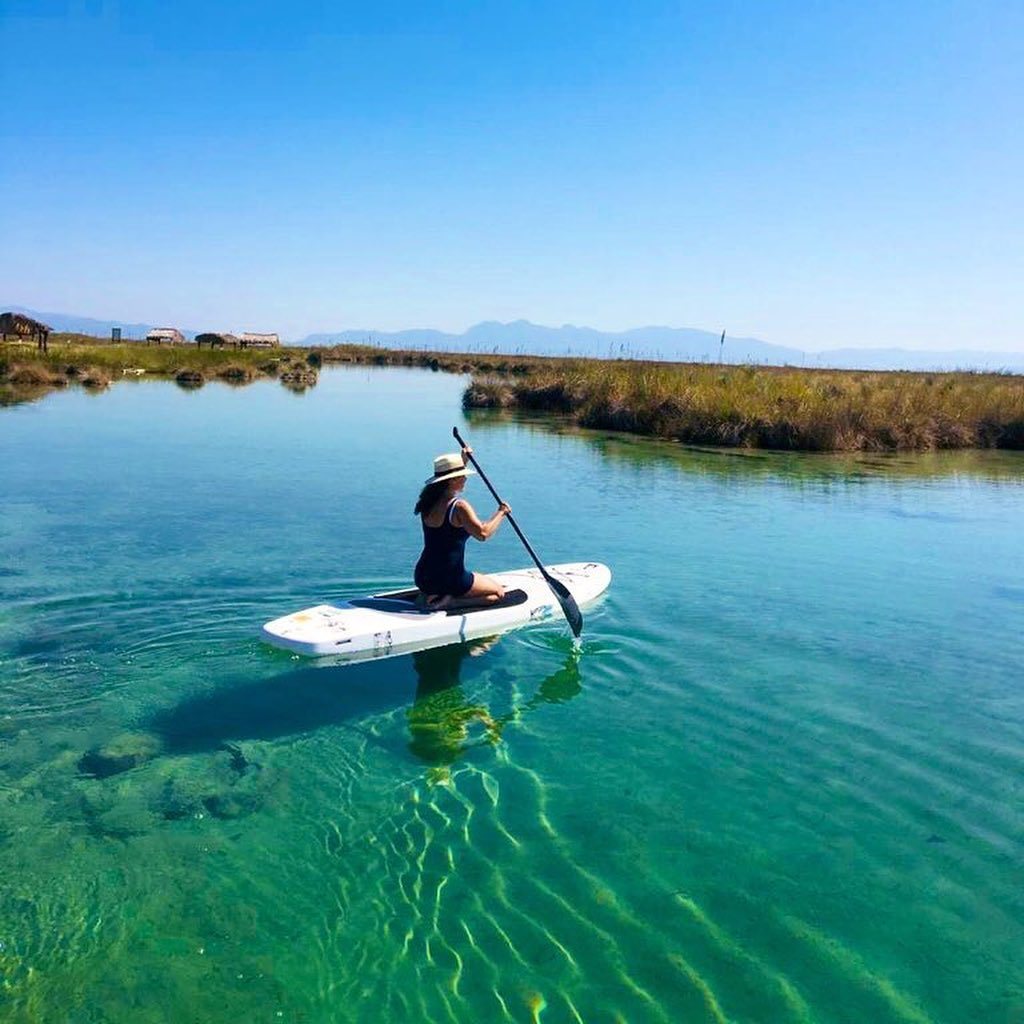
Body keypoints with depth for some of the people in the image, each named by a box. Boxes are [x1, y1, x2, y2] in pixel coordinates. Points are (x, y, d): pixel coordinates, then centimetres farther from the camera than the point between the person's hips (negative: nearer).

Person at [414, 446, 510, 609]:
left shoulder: (428, 503, 6)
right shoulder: (459, 507, -18)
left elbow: (449, 489, 27)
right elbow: (482, 533, -27)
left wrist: (463, 460, 32)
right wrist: (501, 512, -12)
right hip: (450, 579, -8)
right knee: (498, 592, 11)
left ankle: (432, 597, 10)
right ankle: (452, 602, -10)